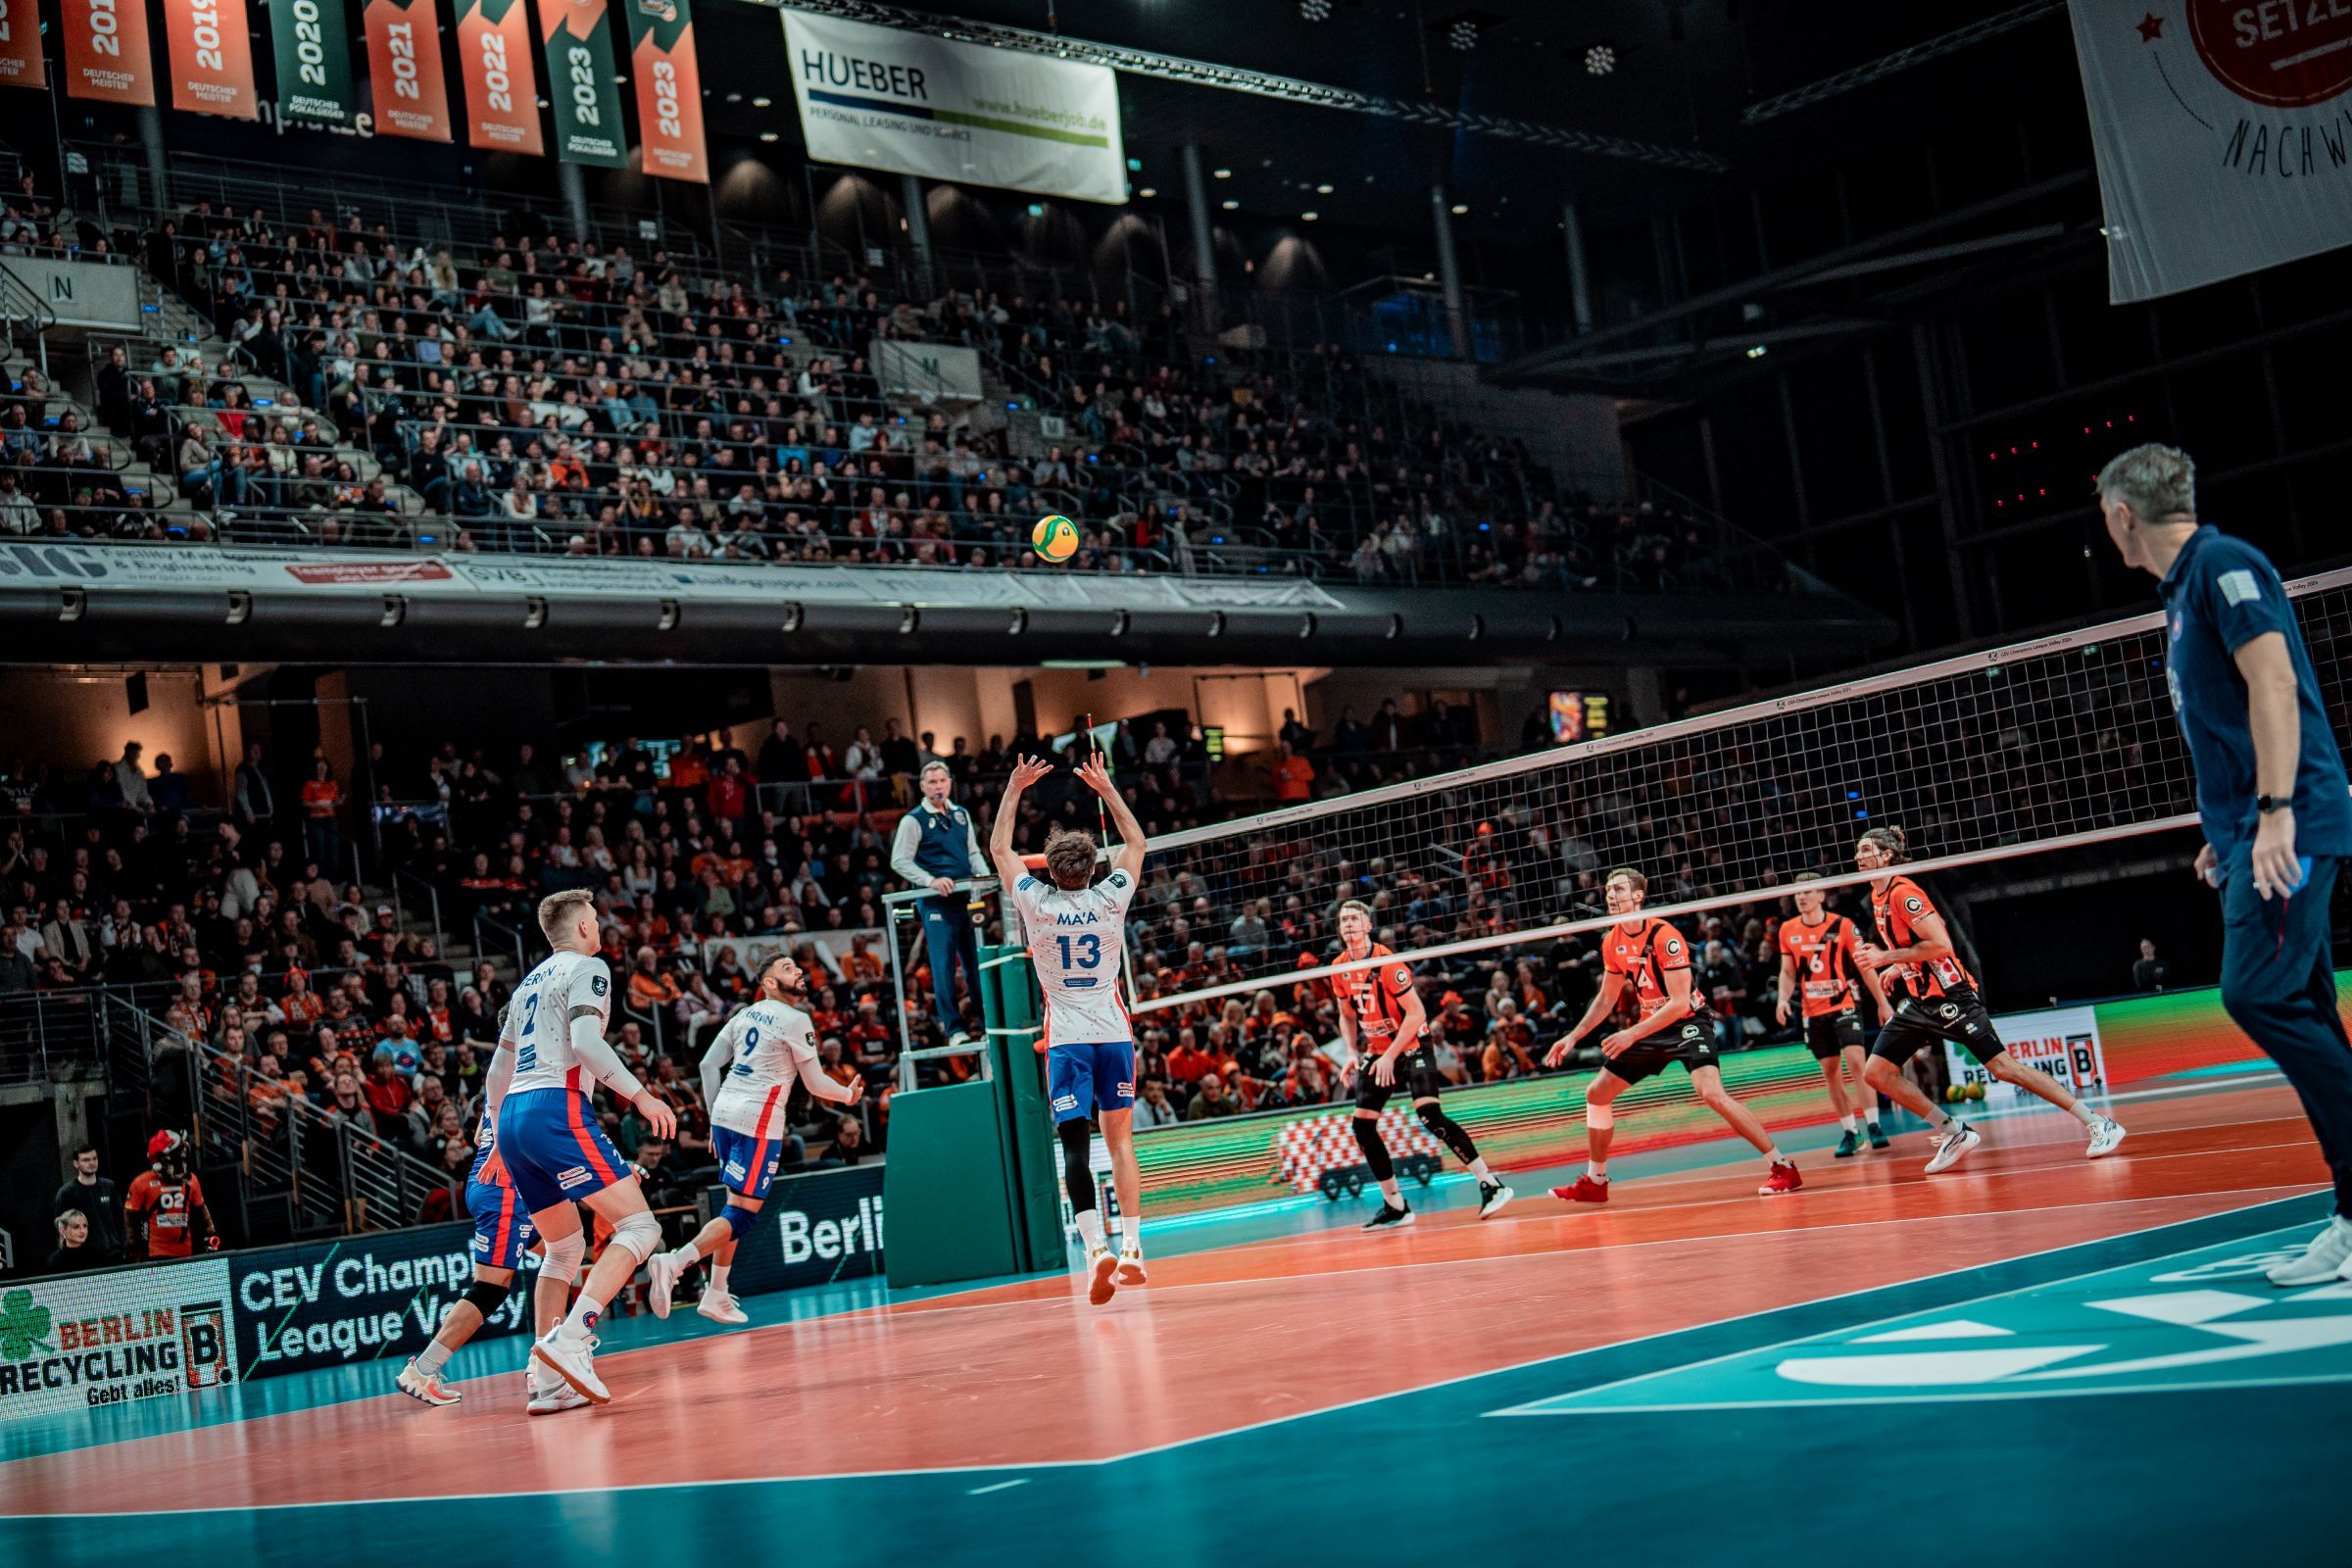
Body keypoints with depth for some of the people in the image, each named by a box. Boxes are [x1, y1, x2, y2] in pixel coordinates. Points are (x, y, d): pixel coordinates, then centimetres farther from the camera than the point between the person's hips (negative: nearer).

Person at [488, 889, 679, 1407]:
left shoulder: (529, 982, 27)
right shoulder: (587, 968, 2)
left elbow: (497, 1069, 29)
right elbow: (586, 1042, -15)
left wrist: (500, 1137, 38)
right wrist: (640, 1095, -15)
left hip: (513, 1115, 9)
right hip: (557, 1110, -9)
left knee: (565, 1248, 19)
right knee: (639, 1227, -11)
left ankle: (546, 1380, 11)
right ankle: (569, 1340, -27)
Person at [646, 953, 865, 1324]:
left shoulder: (746, 1014, 16)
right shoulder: (795, 1020, -5)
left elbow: (709, 1064, 16)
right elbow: (815, 1083, -1)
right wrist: (849, 1095, 18)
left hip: (724, 1113, 8)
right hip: (758, 1120, -8)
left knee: (737, 1206, 18)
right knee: (743, 1214, -8)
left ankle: (716, 1295, 17)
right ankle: (672, 1262, -25)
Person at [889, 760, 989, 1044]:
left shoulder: (961, 815, 14)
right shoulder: (914, 820, -3)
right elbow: (900, 861, -5)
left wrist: (984, 876, 3)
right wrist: (931, 881, -16)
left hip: (966, 898, 5)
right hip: (936, 902, -5)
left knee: (976, 962, 8)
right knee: (944, 965, -6)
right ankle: (954, 1029, -2)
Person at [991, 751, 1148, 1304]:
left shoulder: (1037, 903, -4)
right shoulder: (1111, 899, -2)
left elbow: (999, 848, 11)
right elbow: (1137, 842, 16)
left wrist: (1015, 788, 15)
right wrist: (1107, 788, 19)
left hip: (1067, 1040, -2)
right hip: (1114, 1034, 2)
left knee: (1075, 1145, -8)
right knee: (1120, 1140, 10)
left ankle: (1096, 1247, -23)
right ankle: (1132, 1247, 8)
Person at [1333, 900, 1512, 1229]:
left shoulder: (1386, 962, -18)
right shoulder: (1339, 969, 1)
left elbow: (1417, 1013, -19)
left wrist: (1391, 1056, -21)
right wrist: (1351, 1053, 0)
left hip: (1411, 1045, -7)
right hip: (1376, 1052, 7)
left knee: (1430, 1115, -23)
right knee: (1362, 1126, -2)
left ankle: (1490, 1184, -15)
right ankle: (1395, 1206, 10)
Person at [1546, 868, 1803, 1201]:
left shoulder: (1664, 936, -22)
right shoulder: (1612, 943, 0)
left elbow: (1680, 1002, -25)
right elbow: (1606, 998, 15)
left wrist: (1632, 1034, -29)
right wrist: (1574, 1036, 9)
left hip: (1686, 1021, -8)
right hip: (1650, 1025, 8)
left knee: (1712, 1093, -28)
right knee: (1596, 1093, 7)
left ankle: (1782, 1167, -19)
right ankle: (1594, 1182, 22)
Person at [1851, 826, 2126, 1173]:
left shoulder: (1903, 892, -16)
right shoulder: (1877, 897, 12)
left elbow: (1940, 944, -24)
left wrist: (1886, 957, -21)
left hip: (1948, 996, -9)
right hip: (1918, 1000, 9)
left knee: (2002, 1066, -10)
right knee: (1876, 1073, 0)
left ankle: (2098, 1123, -2)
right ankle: (1955, 1134, 9)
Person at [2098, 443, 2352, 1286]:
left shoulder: (2222, 563, -8)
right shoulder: (2184, 586, 20)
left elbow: (2273, 683, -18)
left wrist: (2276, 811, -24)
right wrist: (2227, 832, 26)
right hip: (2252, 832, 10)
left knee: (2260, 994, -17)